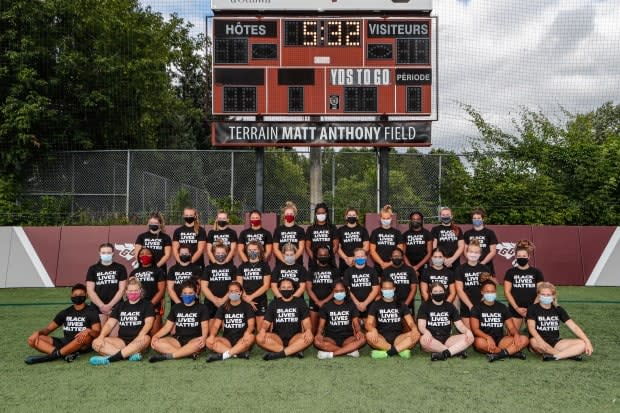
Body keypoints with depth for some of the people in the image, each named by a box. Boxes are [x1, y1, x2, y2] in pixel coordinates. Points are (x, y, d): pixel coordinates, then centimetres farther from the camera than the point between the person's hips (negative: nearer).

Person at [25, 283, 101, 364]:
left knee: (86, 336, -39)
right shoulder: (66, 312, 18)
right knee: (32, 339, -11)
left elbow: (97, 332, -8)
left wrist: (88, 331, -30)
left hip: (83, 345, -5)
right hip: (65, 343, 5)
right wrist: (38, 332, -5)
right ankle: (65, 354, -34)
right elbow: (49, 328, 17)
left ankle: (54, 355, -33)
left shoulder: (91, 311, 4)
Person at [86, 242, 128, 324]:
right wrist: (102, 306, -8)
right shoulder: (93, 269, 8)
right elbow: (90, 290, 2)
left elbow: (122, 289, 0)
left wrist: (110, 305, -9)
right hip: (98, 307, 1)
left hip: (116, 307, -1)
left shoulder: (120, 268, 5)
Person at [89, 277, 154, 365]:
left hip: (136, 341, -4)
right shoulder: (120, 306, 18)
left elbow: (148, 322, -8)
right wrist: (101, 336, -11)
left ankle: (109, 358, -41)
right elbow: (109, 324, 9)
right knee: (96, 343, -19)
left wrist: (141, 335, -28)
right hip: (122, 341, 4)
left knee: (145, 339, -38)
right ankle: (131, 354, -36)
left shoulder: (146, 304, 7)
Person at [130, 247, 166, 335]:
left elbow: (161, 290, -1)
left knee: (154, 336, -8)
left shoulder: (158, 271, 8)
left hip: (154, 308, -3)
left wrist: (150, 304, -12)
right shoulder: (134, 272, 19)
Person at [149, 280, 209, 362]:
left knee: (198, 343, -40)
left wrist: (204, 337, -25)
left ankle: (167, 355, -32)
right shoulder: (176, 308, 15)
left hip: (194, 339, -3)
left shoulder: (201, 308, 6)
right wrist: (156, 336, -6)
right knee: (156, 343, -25)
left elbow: (204, 326, -2)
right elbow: (167, 327, 13)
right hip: (178, 339, 4)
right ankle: (190, 353, -31)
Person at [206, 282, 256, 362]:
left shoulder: (247, 306, 4)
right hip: (227, 340, 2)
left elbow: (251, 324, -8)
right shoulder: (223, 307, 10)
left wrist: (247, 333, -31)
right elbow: (216, 325, 1)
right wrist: (212, 335, -21)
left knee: (251, 337, -35)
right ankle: (240, 353, -32)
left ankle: (223, 355, -32)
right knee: (209, 341, -25)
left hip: (241, 340, -2)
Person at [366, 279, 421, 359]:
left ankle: (387, 352, -32)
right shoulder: (376, 305, 8)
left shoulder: (401, 305, 12)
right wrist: (373, 330, -26)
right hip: (382, 338, -1)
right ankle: (401, 349, -27)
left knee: (416, 335, -25)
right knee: (369, 335, -33)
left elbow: (410, 322, 5)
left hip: (398, 337, 1)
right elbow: (368, 324, -1)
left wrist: (414, 329, -21)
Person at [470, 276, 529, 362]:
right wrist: (488, 337, -28)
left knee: (524, 339, -18)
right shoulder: (477, 307, 1)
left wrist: (516, 334, -16)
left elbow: (511, 327, 9)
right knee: (480, 342, -39)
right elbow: (475, 329, -9)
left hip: (500, 340, 4)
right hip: (485, 339, -4)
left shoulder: (502, 307, 13)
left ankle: (498, 354, -31)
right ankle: (512, 352, -25)